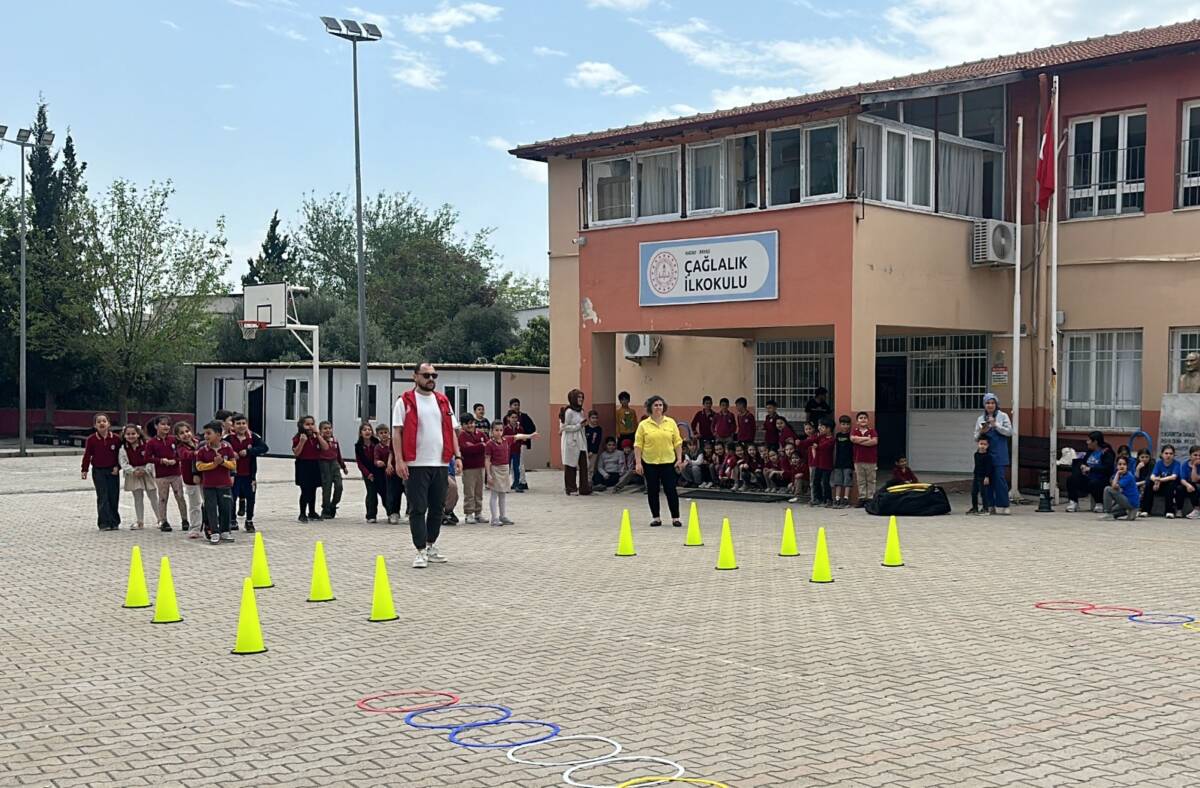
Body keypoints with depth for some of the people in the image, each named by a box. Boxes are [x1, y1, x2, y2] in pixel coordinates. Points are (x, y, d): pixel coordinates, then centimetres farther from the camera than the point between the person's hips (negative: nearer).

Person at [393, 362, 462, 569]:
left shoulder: (443, 401, 14)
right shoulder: (405, 402, -1)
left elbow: (452, 430, 15)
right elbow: (397, 432, -5)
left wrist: (457, 456, 5)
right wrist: (399, 460, -14)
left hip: (440, 464, 5)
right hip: (416, 465, -5)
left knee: (437, 508, 11)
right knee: (418, 509, -4)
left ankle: (431, 546, 23)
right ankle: (420, 551, -2)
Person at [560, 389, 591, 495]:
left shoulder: (580, 411, 13)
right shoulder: (569, 411, -11)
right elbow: (564, 427, -13)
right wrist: (578, 426, -14)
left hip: (580, 442, 7)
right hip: (571, 442, -7)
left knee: (583, 465, 1)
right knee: (570, 466, 0)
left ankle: (584, 488, 3)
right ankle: (571, 489, 7)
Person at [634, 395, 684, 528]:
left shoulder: (671, 423, 3)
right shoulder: (643, 425, -1)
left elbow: (677, 442, 5)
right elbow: (638, 445, -2)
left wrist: (679, 459, -2)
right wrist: (638, 463, -8)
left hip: (668, 462, 0)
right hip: (650, 463, 0)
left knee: (671, 490, -1)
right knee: (652, 491, 6)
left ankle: (675, 518, 6)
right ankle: (656, 518, 15)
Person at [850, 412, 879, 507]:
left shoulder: (872, 431, 2)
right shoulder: (855, 431, 7)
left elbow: (874, 441, -15)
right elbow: (852, 439, -13)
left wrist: (860, 441, -11)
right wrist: (867, 438, -12)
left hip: (871, 461, -2)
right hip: (858, 461, 2)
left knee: (871, 481, 3)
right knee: (861, 481, 5)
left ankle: (870, 499, 6)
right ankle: (862, 498, 9)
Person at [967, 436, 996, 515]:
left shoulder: (987, 456, -13)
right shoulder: (976, 454, 10)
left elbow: (989, 467, -16)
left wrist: (987, 477, -20)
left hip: (983, 477, -8)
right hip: (976, 476, 8)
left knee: (983, 492, -5)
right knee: (974, 492, 10)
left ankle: (985, 508, 3)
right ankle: (974, 508, 21)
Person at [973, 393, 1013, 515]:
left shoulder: (1003, 416, 5)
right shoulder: (980, 419, 13)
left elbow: (1009, 432, -4)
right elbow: (976, 437, 13)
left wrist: (996, 425, -13)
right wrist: (981, 432, -8)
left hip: (999, 453, -3)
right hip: (985, 452, 3)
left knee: (1000, 478, -9)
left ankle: (1002, 506, -5)